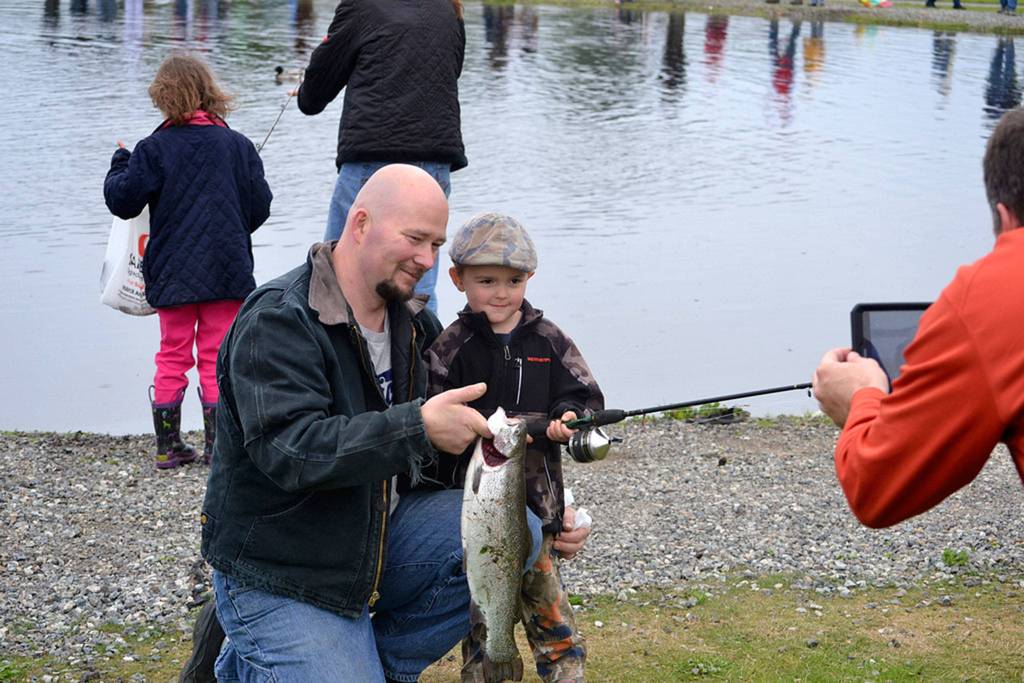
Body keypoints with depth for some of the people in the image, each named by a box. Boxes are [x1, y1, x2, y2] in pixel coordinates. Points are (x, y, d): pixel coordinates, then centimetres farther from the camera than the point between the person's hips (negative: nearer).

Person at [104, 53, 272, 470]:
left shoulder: (154, 149, -6)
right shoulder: (238, 145, 1)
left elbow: (122, 201, -5)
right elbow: (260, 207, 5)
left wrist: (119, 164, 14)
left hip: (172, 274, -1)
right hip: (227, 270, 1)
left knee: (172, 356, 9)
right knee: (218, 356, 7)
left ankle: (168, 445, 12)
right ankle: (218, 443, 6)